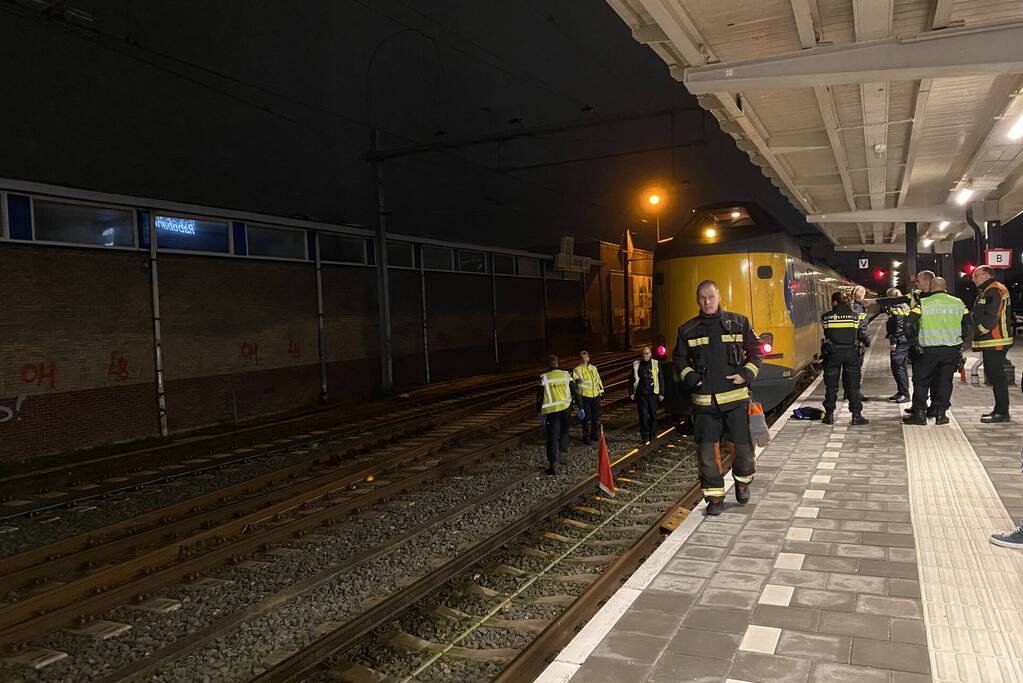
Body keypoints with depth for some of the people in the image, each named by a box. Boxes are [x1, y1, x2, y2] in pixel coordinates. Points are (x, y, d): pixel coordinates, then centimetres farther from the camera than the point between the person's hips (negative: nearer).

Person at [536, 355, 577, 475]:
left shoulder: (544, 378, -5)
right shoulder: (566, 375, 1)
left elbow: (540, 396, -4)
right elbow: (574, 391, 5)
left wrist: (539, 412, 5)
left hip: (552, 411, -2)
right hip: (566, 408, 2)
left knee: (552, 437, 1)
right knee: (564, 431, 26)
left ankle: (552, 464, -2)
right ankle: (563, 452, 21)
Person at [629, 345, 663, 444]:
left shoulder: (656, 364, 4)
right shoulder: (636, 365, 7)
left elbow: (660, 379, 5)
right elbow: (632, 380, 11)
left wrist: (661, 393, 1)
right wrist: (631, 392, 5)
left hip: (652, 394, 0)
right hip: (640, 394, 0)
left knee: (653, 415, 5)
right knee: (643, 416, -2)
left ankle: (652, 436, 16)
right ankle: (645, 437, 4)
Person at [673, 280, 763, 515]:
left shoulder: (738, 323, 4)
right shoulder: (688, 330, 6)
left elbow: (756, 351, 10)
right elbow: (679, 359, 15)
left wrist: (746, 374, -3)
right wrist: (690, 377, -1)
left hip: (735, 397, 0)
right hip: (703, 401, 1)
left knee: (744, 445, 3)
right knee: (707, 451, 1)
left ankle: (742, 481, 32)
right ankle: (714, 496, 14)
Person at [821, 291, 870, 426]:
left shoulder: (826, 317, -4)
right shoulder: (855, 316, 0)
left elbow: (826, 333, 1)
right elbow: (862, 335, 4)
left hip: (832, 354, -1)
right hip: (851, 353, 1)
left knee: (831, 386, 8)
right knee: (853, 385, 7)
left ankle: (829, 415, 11)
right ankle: (856, 416, 7)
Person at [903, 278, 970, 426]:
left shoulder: (923, 303, -6)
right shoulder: (958, 303, 5)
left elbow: (908, 325, -13)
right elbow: (967, 326, 9)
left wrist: (914, 342, -1)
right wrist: (959, 341, 18)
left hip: (928, 349, -3)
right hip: (952, 350, 3)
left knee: (921, 381, 8)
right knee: (945, 381, 12)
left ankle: (919, 413, 6)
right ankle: (941, 413, 13)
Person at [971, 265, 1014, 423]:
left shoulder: (994, 291, -14)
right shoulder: (986, 291, 20)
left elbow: (991, 317, -21)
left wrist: (979, 331, -12)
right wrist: (979, 334, 17)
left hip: (995, 342, -11)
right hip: (990, 341, 11)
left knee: (996, 375, -8)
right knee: (992, 374, 15)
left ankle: (1002, 412, -5)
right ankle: (1000, 409, 23)